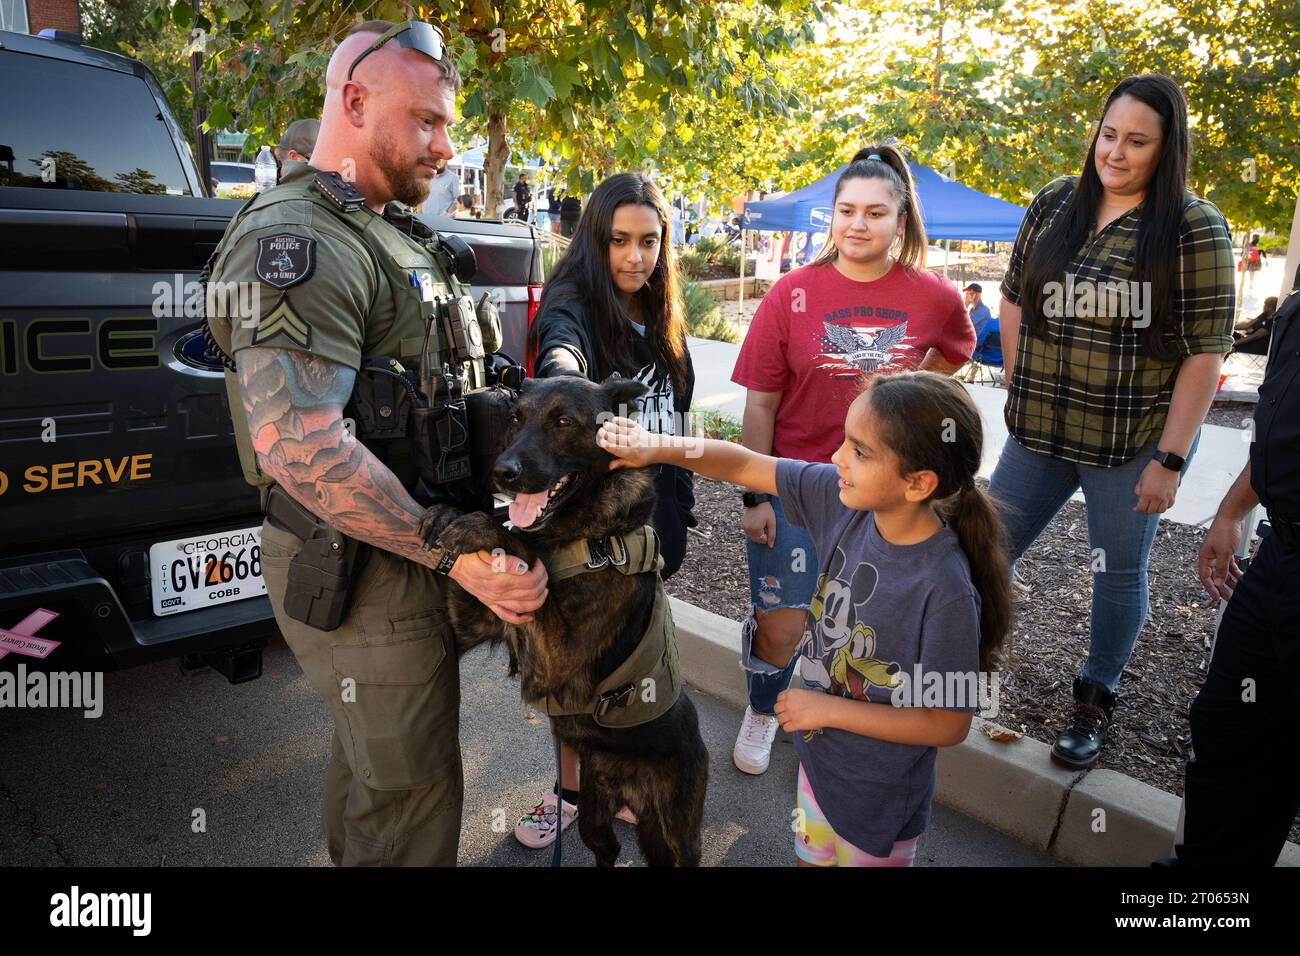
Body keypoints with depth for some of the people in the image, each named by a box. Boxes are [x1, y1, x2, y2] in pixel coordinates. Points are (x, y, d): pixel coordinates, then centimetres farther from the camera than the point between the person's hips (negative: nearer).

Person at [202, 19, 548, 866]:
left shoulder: (391, 233, 14)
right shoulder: (296, 240, -19)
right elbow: (301, 447, -30)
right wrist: (459, 557, -25)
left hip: (408, 553, 10)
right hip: (364, 574, -10)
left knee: (374, 757, 26)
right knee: (411, 798, 3)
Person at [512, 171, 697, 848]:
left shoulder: (661, 319, 7)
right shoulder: (571, 309, -14)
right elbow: (558, 353, -40)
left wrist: (679, 509, 13)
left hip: (652, 516, 6)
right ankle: (573, 788, 30)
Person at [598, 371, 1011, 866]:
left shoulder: (945, 590, -32)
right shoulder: (843, 497, -17)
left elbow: (949, 725, -23)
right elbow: (746, 466, -9)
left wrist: (827, 709, -19)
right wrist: (659, 448, -23)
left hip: (877, 799, -6)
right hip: (819, 756, 6)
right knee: (811, 857, 29)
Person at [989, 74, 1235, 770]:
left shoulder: (1194, 227, -9)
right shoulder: (1054, 204, 3)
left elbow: (1205, 350, -10)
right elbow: (1014, 298, 11)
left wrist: (1169, 459, -14)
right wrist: (1022, 391, 5)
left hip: (1134, 443, -3)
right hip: (1040, 432, 3)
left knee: (1119, 574, 11)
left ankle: (1095, 701, 32)